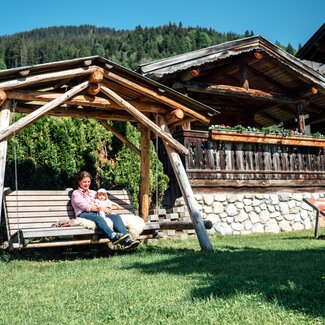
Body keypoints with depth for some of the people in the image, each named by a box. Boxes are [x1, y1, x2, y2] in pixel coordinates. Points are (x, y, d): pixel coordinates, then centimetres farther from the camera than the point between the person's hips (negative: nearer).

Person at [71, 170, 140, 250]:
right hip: (84, 214, -5)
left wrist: (107, 209, -4)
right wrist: (100, 208, -14)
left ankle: (127, 240, -44)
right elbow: (85, 206, -5)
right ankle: (113, 236, -64)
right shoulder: (76, 193, 13)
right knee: (98, 218, -40)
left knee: (116, 216, -24)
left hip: (97, 213, 5)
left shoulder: (93, 192, 31)